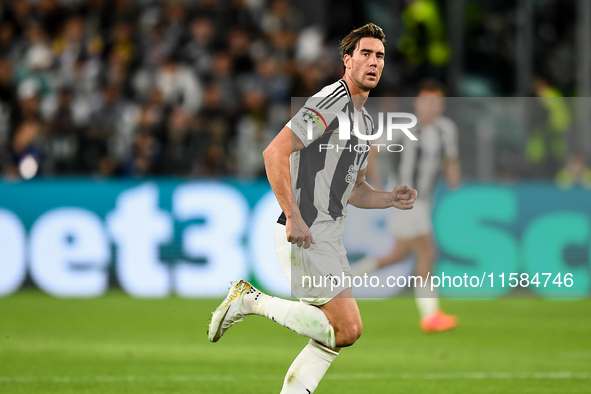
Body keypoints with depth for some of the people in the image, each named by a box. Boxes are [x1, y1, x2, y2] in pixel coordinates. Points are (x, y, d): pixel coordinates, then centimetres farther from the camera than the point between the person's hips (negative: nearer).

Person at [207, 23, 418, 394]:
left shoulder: (366, 121, 19)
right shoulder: (331, 102, -13)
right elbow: (275, 152, -21)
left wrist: (391, 198, 7)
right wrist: (293, 218, -25)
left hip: (328, 237, 10)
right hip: (304, 236, -10)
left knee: (334, 337, 9)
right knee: (347, 329, -14)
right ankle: (253, 300, -4)